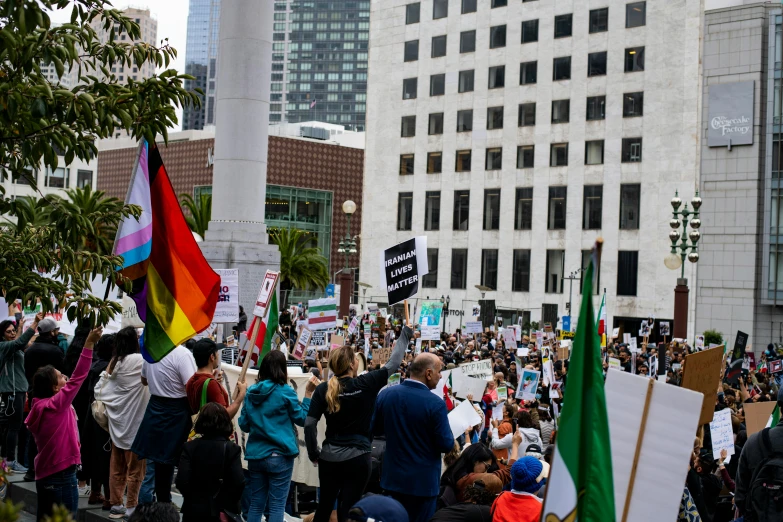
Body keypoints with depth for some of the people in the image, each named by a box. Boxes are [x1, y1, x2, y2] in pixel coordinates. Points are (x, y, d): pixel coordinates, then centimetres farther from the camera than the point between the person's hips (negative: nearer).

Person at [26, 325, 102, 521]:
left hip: (44, 475, 9)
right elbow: (78, 378, -21)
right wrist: (89, 343, -21)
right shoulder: (56, 405, -17)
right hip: (61, 476, -9)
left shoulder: (39, 407, 6)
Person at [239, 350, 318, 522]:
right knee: (277, 506, 1)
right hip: (279, 456, -5)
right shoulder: (285, 392, -9)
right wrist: (308, 393, 3)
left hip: (255, 455, 5)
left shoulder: (251, 392, 5)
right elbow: (302, 419, 0)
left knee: (256, 504, 11)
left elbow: (244, 425, 12)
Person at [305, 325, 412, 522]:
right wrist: (406, 332, 13)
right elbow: (393, 362, 0)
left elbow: (309, 424, -8)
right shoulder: (367, 384, -11)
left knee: (324, 505, 18)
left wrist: (313, 453, 6)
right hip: (358, 457, -3)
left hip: (329, 457, 3)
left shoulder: (323, 389, -6)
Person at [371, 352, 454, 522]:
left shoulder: (385, 395, -5)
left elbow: (375, 430, 8)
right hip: (422, 480, -5)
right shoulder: (435, 403, -21)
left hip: (392, 476, 5)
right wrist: (447, 430, 4)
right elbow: (446, 445, -16)